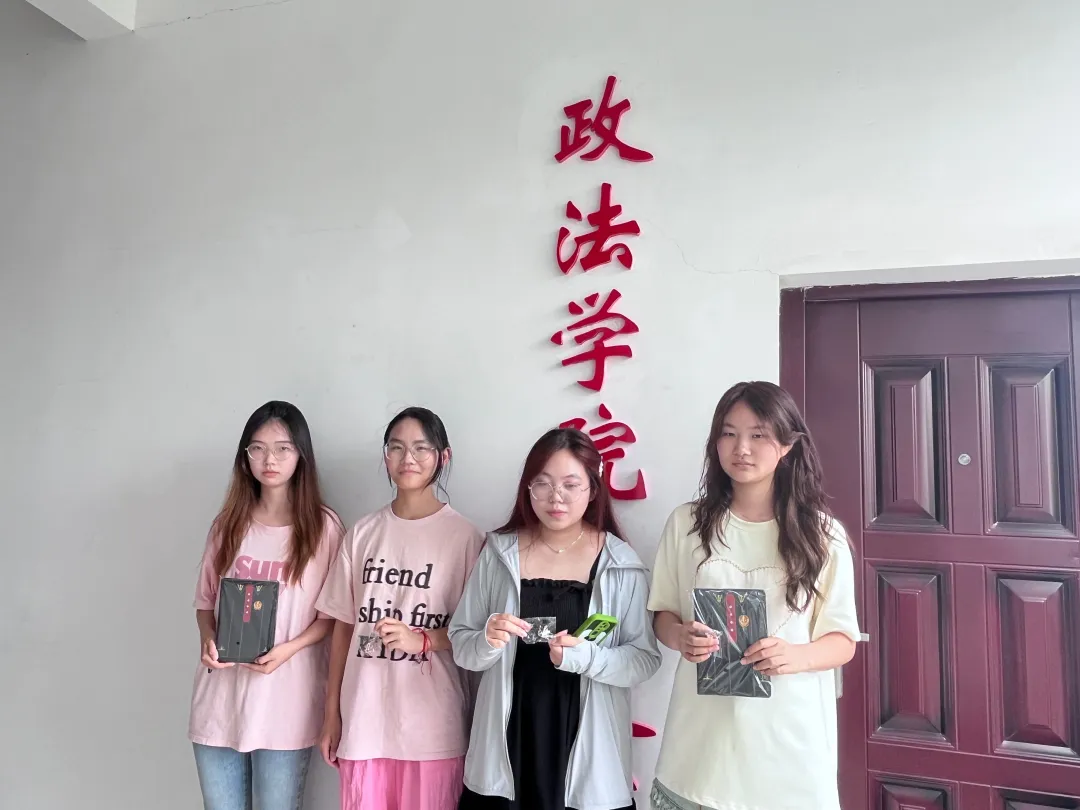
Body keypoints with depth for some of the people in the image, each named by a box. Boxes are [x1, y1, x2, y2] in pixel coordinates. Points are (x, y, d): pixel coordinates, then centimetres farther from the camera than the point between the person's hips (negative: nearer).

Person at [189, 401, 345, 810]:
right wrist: (208, 640, -7)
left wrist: (288, 649, -17)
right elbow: (205, 599, 12)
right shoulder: (228, 523, 7)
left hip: (285, 701, -3)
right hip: (220, 698, 3)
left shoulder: (323, 526, -5)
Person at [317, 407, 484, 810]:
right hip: (364, 719, 3)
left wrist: (422, 640, -17)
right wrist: (332, 713, 10)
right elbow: (344, 626, 9)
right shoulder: (363, 533, 4)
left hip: (433, 724, -3)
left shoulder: (465, 536, -7)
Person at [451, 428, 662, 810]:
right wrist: (488, 642, -18)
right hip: (508, 746, 1)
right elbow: (460, 646, 3)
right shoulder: (499, 553, -2)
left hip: (586, 752, -1)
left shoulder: (622, 564, -6)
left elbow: (645, 658, -5)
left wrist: (585, 656, -22)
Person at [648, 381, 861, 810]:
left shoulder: (822, 534, -2)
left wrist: (796, 656, -20)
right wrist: (681, 637, -15)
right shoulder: (686, 522, 1)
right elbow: (663, 615, 7)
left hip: (787, 736, -1)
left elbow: (843, 641, 0)